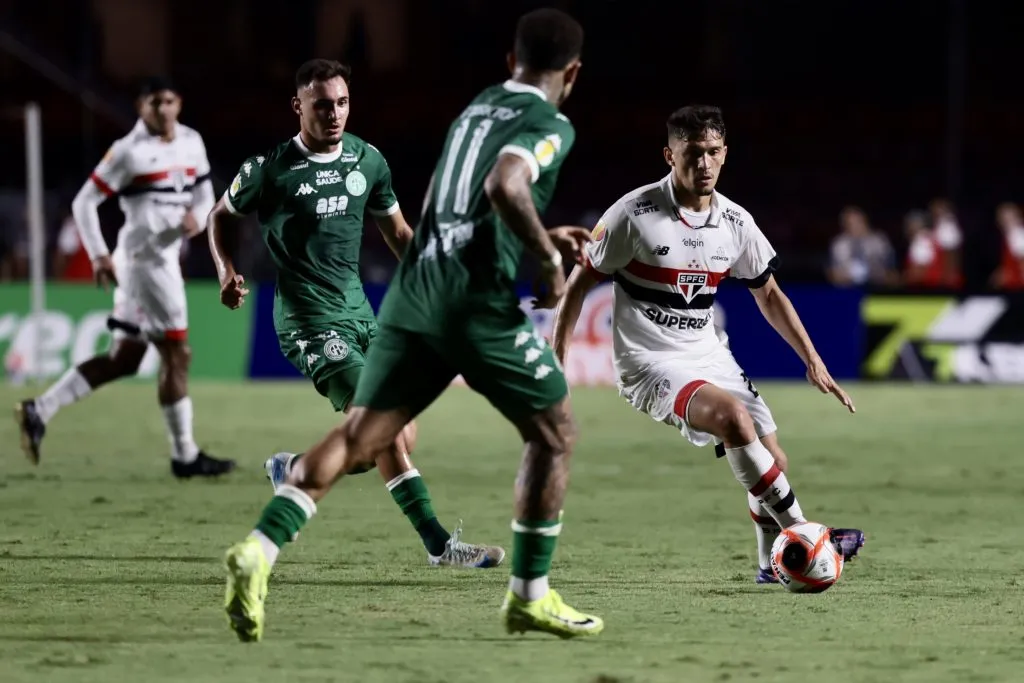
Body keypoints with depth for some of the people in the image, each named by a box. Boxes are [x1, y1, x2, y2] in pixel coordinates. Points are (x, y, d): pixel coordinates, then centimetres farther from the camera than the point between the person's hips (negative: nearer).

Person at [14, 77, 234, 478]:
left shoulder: (192, 143, 9)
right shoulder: (129, 152, -10)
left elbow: (204, 194, 17)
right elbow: (84, 203, -8)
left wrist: (198, 216, -6)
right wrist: (98, 256, -14)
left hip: (165, 257, 8)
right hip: (144, 260, -8)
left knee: (123, 359, 10)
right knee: (176, 354, -4)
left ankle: (40, 411, 14)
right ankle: (185, 456, 4)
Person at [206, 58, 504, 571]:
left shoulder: (367, 160, 5)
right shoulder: (271, 169, -9)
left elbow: (398, 232, 18)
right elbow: (221, 217, 7)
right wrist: (226, 270, -9)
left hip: (358, 311, 7)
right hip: (310, 319, -7)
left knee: (401, 438, 4)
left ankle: (293, 468, 26)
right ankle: (438, 543, -18)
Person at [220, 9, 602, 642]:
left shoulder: (476, 108, 23)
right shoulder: (550, 126, -2)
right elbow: (504, 187, -22)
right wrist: (550, 258, -10)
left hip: (415, 291, 6)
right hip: (480, 303, -6)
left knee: (360, 435, 1)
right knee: (555, 433, 12)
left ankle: (259, 549, -20)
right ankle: (530, 596, 14)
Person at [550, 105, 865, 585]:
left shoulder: (736, 223, 1)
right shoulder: (634, 214, -14)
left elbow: (768, 296, 15)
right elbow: (580, 284, -5)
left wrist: (813, 361, 10)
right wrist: (554, 363, -8)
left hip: (709, 356, 6)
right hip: (650, 362, -6)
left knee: (772, 460, -1)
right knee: (733, 414, -31)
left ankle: (774, 562, 24)